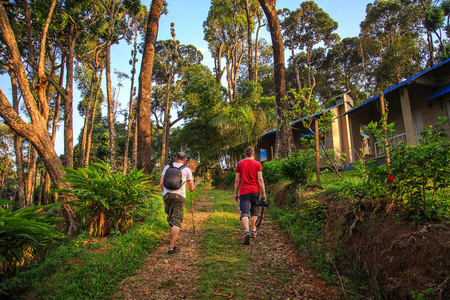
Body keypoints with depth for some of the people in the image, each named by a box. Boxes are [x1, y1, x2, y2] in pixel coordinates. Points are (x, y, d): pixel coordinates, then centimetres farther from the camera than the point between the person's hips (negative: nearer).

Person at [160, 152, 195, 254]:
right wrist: (193, 186, 34)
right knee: (177, 222, -3)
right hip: (179, 196, -3)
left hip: (167, 195, 3)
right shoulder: (187, 170, 7)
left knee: (170, 217, 23)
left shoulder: (167, 167, 11)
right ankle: (171, 247, -8)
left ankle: (172, 238, 37)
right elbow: (191, 188, 11)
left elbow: (161, 184, 6)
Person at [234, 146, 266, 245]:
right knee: (254, 211, 18)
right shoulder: (257, 164, 3)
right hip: (255, 191, 1)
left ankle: (246, 231, -27)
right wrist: (263, 193, 0)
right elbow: (260, 179, -3)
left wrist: (236, 193, 13)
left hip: (244, 192, -1)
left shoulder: (239, 164, 6)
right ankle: (253, 231, 24)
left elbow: (237, 180, 6)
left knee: (244, 213, -7)